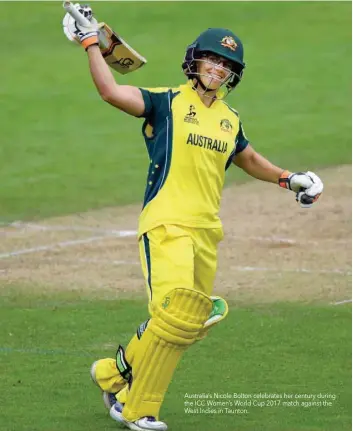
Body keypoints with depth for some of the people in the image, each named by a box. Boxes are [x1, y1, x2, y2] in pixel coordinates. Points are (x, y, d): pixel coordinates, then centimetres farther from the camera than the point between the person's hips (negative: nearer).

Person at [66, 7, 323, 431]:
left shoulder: (229, 120, 17)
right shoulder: (167, 102, -2)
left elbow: (249, 159, 36)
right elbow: (110, 91, -16)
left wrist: (288, 179, 28)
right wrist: (90, 42, -15)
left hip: (207, 232, 7)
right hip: (166, 224, -7)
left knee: (191, 324, 8)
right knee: (176, 313, -21)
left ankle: (114, 373, 28)